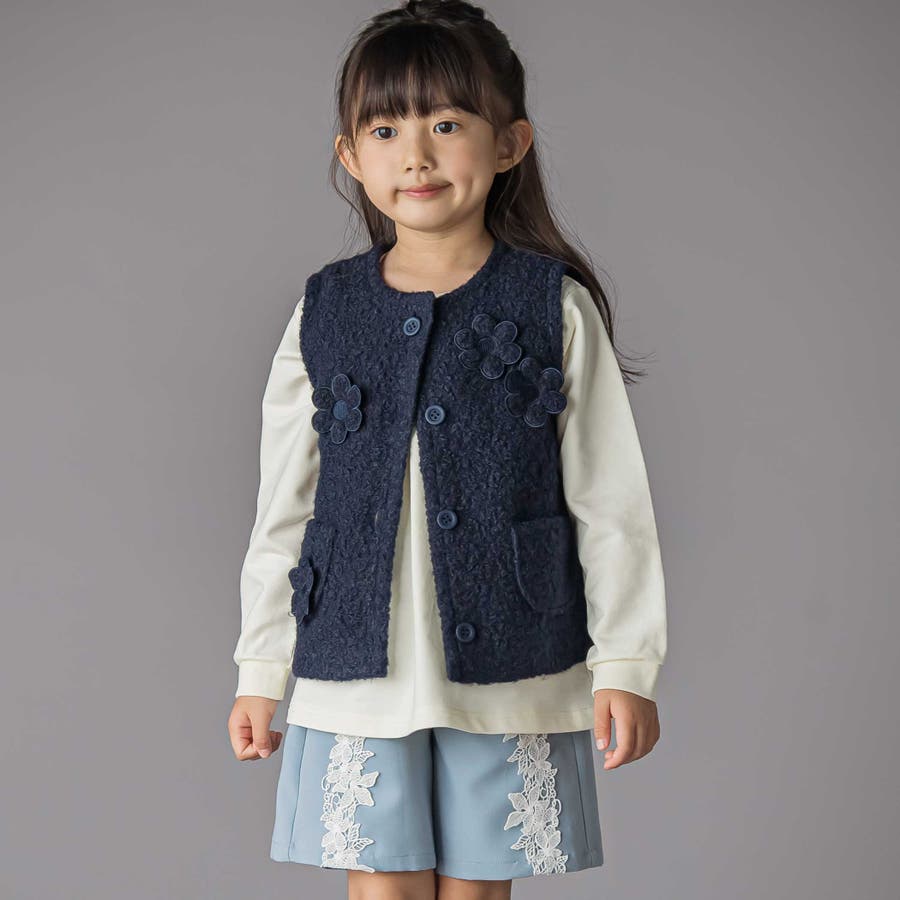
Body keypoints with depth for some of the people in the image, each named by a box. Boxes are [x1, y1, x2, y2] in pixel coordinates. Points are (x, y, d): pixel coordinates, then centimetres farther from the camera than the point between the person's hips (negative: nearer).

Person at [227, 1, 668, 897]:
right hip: (358, 674, 2)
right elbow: (283, 509, 9)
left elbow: (612, 499, 0)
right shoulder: (324, 312, 4)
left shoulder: (554, 307, -2)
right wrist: (260, 672, 10)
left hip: (509, 674, -1)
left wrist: (625, 663, -2)